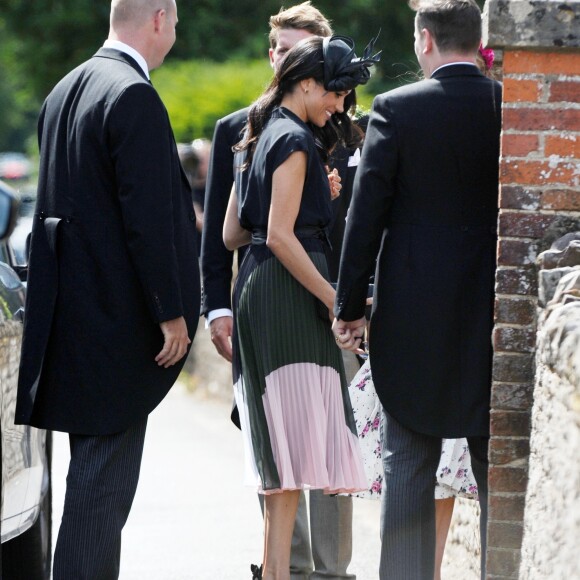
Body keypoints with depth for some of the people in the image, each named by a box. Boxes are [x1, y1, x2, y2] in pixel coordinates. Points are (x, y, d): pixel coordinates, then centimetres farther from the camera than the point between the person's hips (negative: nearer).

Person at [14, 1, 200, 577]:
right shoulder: (134, 97, -16)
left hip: (73, 308, 9)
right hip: (118, 313, -9)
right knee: (105, 471, -6)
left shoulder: (65, 91, 13)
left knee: (94, 468, 17)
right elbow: (147, 217, -20)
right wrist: (171, 312, -15)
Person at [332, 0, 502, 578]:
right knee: (496, 466, 8)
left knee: (408, 464, 4)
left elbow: (366, 213, -7)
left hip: (413, 313, -2)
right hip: (495, 311, 2)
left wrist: (349, 305, 0)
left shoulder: (396, 109, -7)